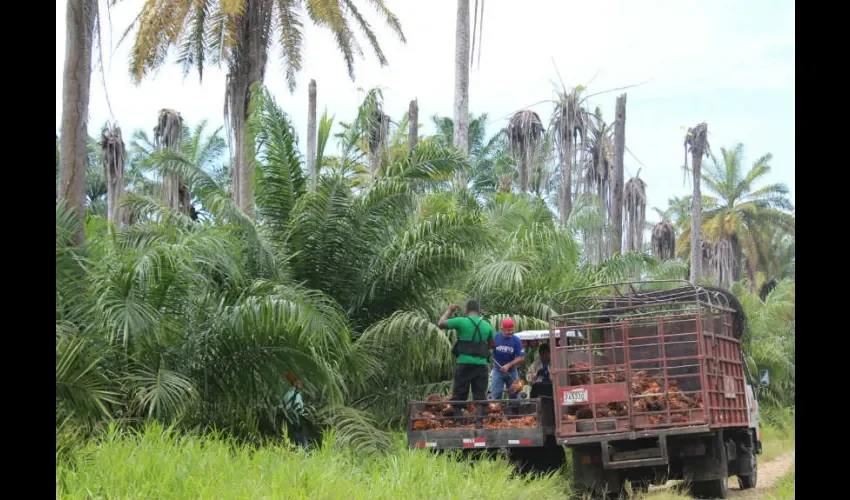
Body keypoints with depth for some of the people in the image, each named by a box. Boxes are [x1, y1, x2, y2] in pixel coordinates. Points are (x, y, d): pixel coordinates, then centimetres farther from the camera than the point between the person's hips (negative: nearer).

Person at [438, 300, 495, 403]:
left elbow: (440, 324, 3)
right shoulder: (487, 325, 7)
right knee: (480, 397, 6)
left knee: (458, 395, 3)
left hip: (464, 363, -2)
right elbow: (491, 344, 18)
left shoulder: (461, 321, -6)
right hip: (481, 364, 3)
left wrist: (449, 311, 15)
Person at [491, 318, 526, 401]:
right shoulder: (495, 338, -9)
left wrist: (508, 365, -17)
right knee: (495, 396, -4)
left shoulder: (516, 340, -8)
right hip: (498, 370, -1)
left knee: (515, 396, 4)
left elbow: (521, 357, -9)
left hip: (511, 370, 1)